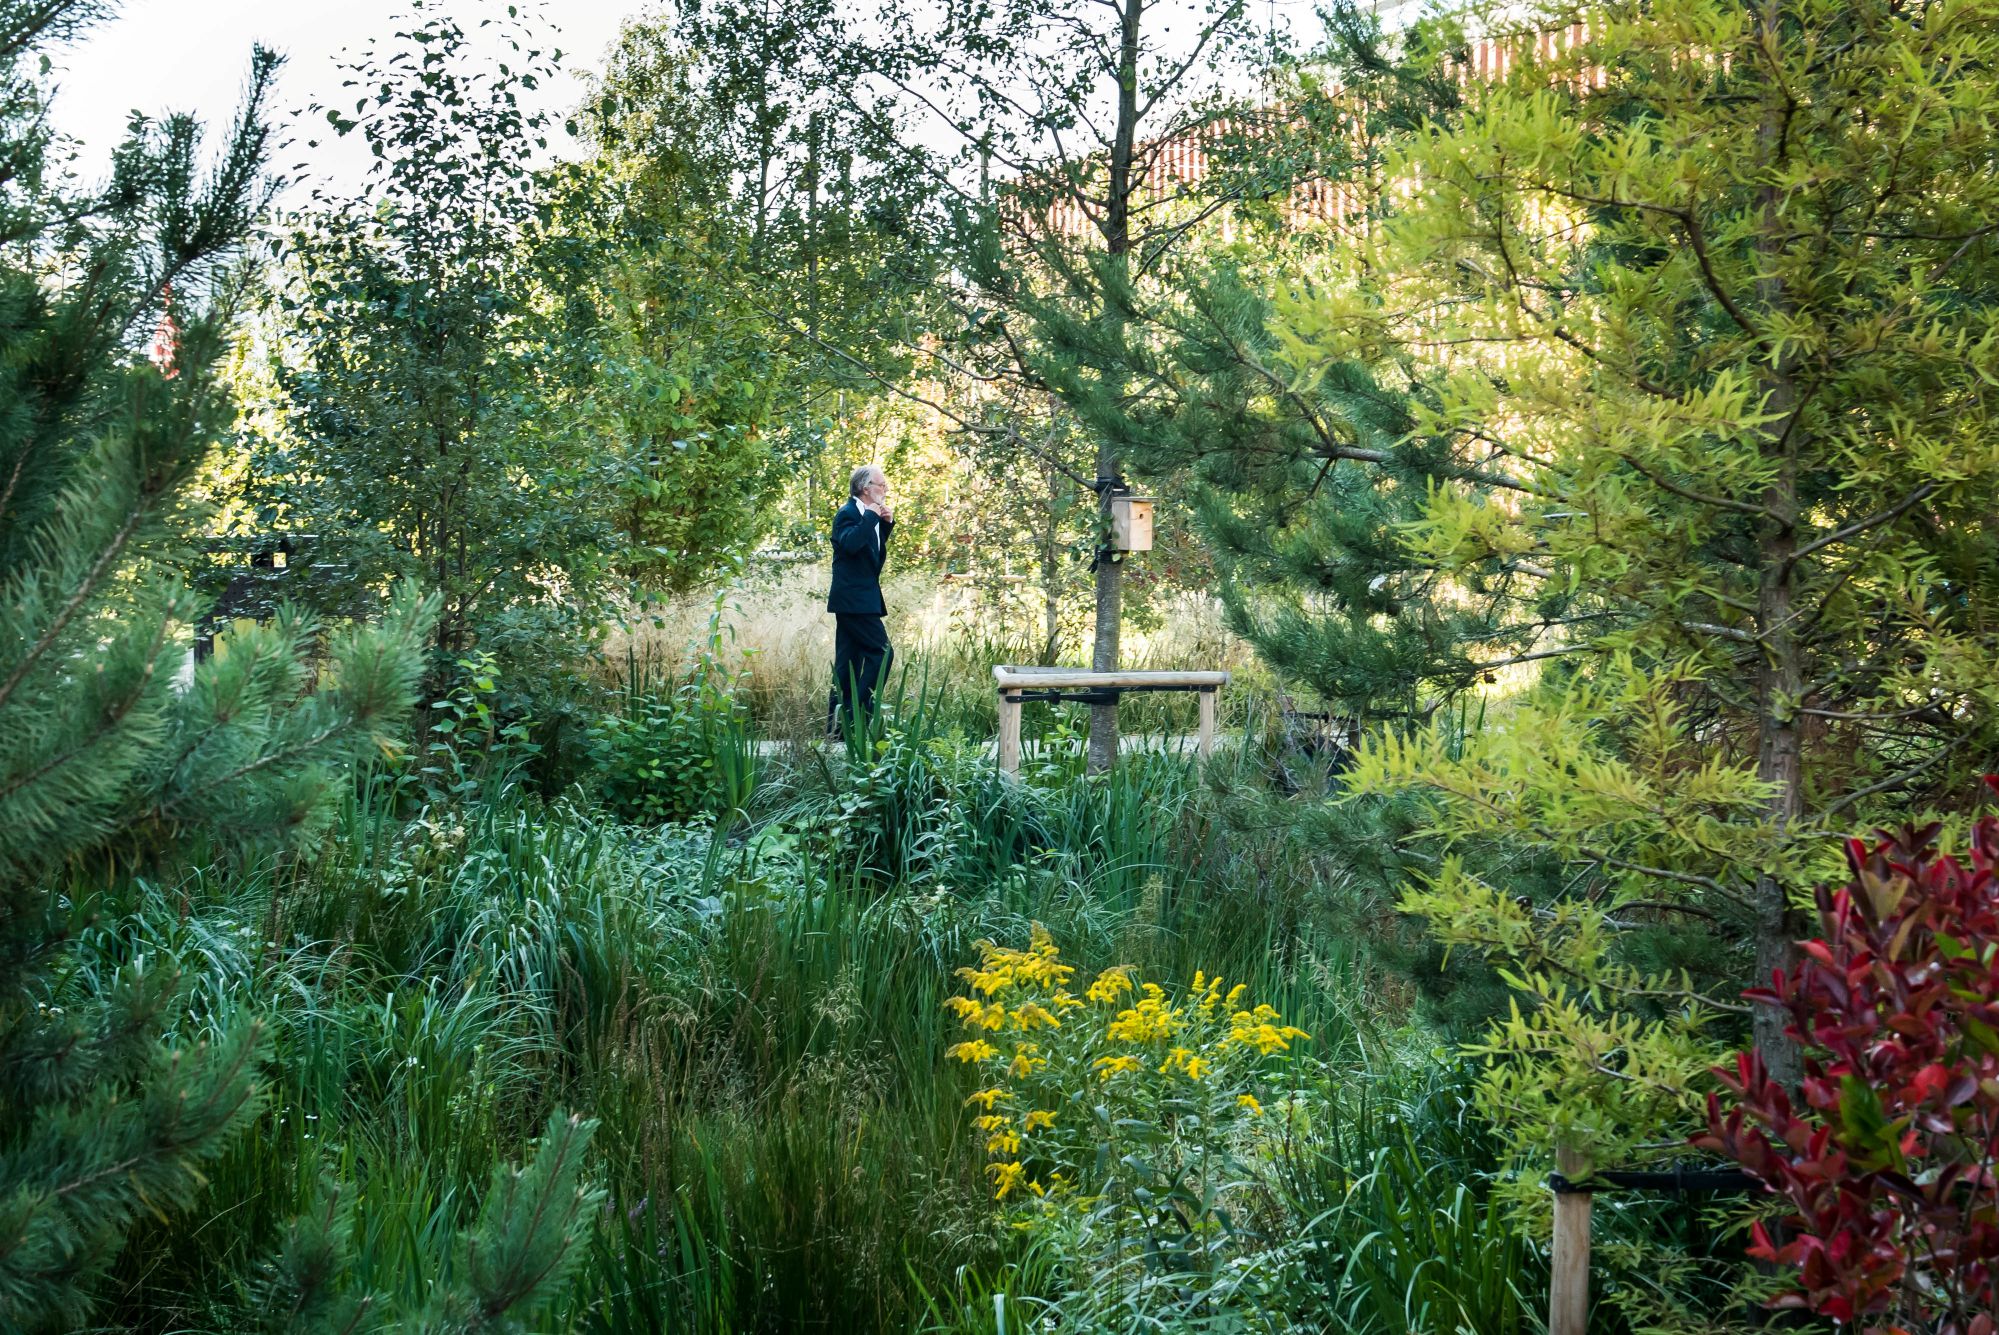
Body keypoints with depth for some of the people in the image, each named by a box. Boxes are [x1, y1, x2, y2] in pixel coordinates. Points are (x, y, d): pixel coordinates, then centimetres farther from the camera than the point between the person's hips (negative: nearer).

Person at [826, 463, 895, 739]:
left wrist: (886, 523, 8)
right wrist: (871, 517, -24)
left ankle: (837, 723, 11)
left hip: (854, 599, 10)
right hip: (854, 599, -10)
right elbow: (850, 543, -32)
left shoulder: (868, 515, 15)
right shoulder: (848, 514, -14)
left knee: (848, 661, 9)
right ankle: (857, 711, -12)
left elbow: (877, 547, 22)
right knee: (881, 652, -12)